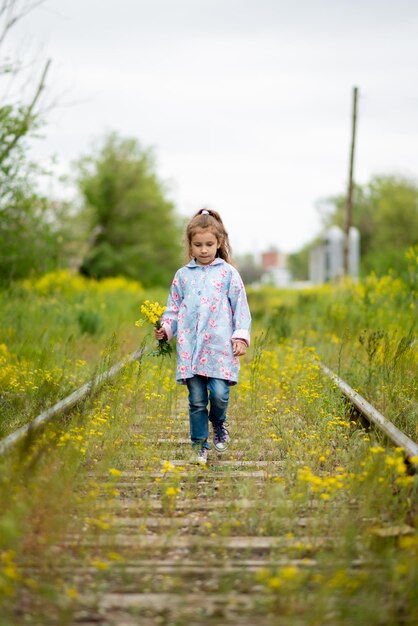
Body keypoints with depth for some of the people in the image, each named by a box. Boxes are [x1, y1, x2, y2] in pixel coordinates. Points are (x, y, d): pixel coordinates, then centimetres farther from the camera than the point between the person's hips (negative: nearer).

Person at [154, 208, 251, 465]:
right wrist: (165, 328, -3)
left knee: (219, 394, -12)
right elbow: (174, 308, 15)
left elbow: (241, 308, 5)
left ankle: (218, 424, 20)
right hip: (190, 348, 2)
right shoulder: (182, 275, 12)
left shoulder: (228, 273, 5)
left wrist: (241, 336, -6)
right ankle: (200, 445, 15)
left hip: (220, 347, -2)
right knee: (197, 400, 2)